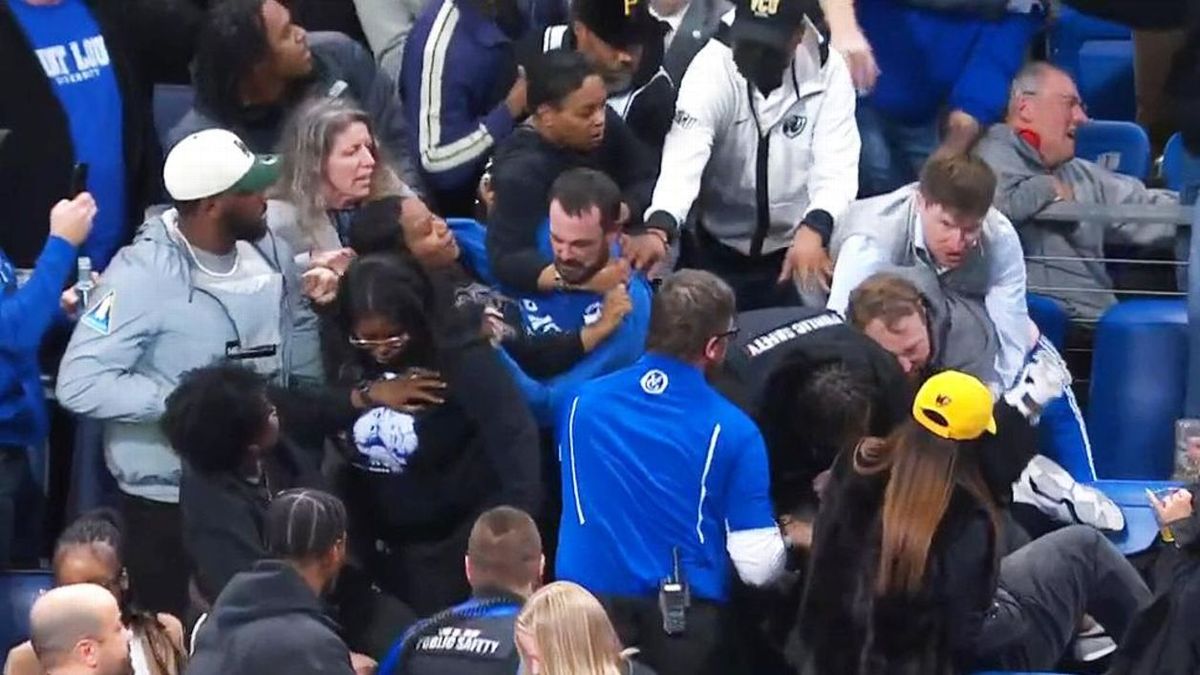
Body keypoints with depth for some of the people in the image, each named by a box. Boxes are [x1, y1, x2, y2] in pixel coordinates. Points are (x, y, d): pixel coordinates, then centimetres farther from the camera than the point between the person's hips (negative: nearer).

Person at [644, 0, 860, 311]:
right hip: (718, 250, -1)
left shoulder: (826, 71, -14)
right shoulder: (713, 67, -18)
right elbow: (683, 157, -31)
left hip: (795, 251, 1)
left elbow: (836, 166, -21)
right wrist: (659, 227, -51)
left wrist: (814, 229, -43)